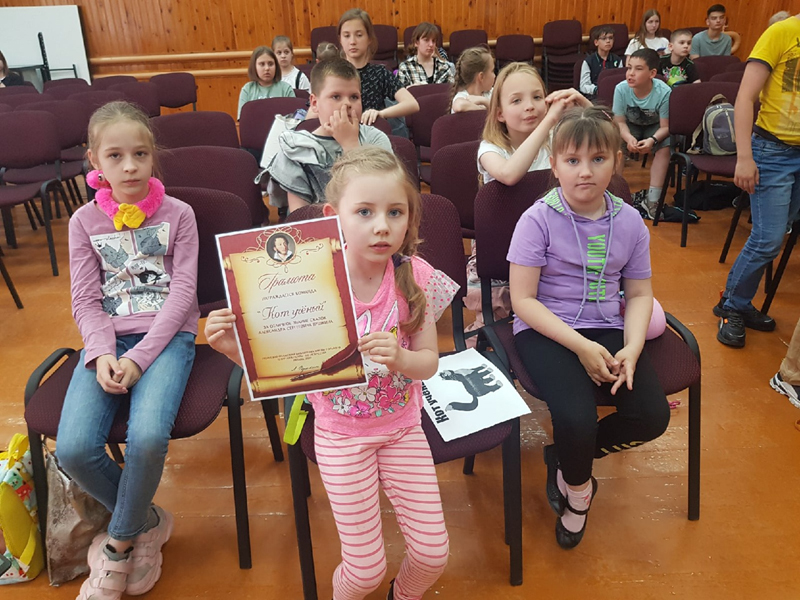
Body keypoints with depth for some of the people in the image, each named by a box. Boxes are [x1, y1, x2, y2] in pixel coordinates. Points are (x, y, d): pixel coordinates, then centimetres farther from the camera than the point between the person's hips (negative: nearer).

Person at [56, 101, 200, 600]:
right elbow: (85, 301, 5)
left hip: (167, 336, -2)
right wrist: (102, 354, -14)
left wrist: (139, 358, -15)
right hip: (108, 339, 3)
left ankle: (119, 544, 1)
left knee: (147, 437, -29)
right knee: (74, 449, -21)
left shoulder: (178, 214, 2)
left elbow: (182, 292, -5)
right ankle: (148, 522, 8)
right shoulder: (84, 222, 9)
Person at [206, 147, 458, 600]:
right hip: (341, 434, -2)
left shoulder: (415, 276, -14)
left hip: (402, 426, 2)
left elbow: (430, 361, -7)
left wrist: (400, 359, -29)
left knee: (433, 554, 8)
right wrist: (233, 346, -27)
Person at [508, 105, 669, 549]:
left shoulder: (629, 222, 3)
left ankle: (563, 459, 14)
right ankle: (578, 488, 12)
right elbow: (523, 300, -12)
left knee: (652, 416, -13)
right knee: (577, 419, -27)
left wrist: (632, 348, -10)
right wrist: (582, 347, -19)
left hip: (607, 329, 5)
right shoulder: (538, 220, -10)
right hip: (546, 330, -4)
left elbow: (639, 294, 9)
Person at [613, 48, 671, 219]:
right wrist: (628, 137, -40)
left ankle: (652, 199, -23)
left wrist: (652, 140, -44)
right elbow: (619, 122, -19)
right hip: (631, 127, 1)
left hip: (655, 128, -1)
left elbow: (665, 127, -23)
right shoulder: (621, 89, -27)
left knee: (665, 146, -29)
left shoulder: (664, 92, -30)